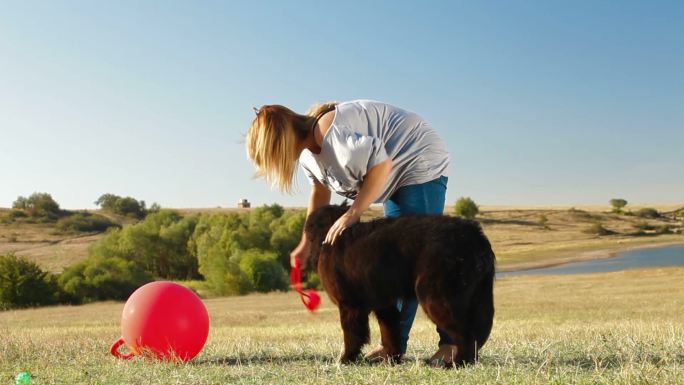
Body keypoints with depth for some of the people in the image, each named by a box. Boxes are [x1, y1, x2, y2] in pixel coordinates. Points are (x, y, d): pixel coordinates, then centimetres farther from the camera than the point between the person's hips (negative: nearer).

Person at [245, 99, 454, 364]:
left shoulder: (330, 133, -29)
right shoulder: (308, 150, 3)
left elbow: (381, 163, -29)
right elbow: (320, 190, 16)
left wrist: (353, 213, -26)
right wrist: (306, 243, 17)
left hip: (421, 164, -10)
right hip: (398, 176, 10)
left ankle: (452, 342, -11)